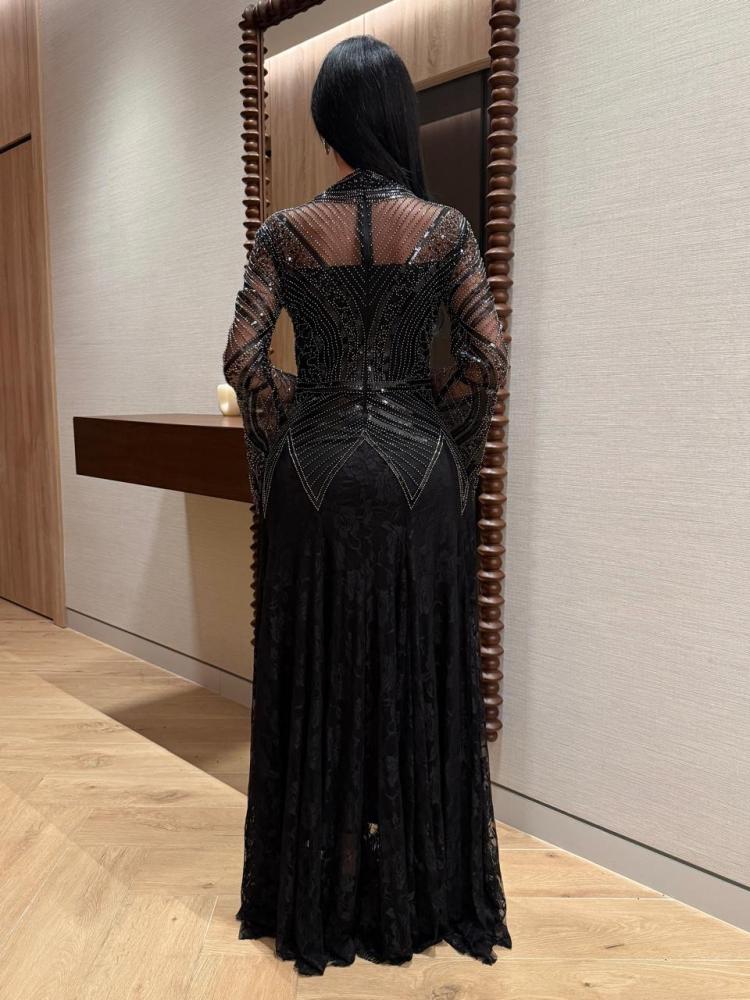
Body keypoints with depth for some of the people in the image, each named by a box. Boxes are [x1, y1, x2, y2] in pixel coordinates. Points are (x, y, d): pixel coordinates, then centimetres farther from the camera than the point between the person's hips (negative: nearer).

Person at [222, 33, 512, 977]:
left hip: (317, 470, 0)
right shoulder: (444, 226, -1)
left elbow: (243, 357, -8)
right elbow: (489, 359, -7)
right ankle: (423, 895, 26)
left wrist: (291, 436, 7)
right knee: (418, 677, 11)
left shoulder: (286, 232, -1)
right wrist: (424, 419, 8)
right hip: (418, 471, 0)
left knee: (321, 677, 11)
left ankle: (324, 899, 25)